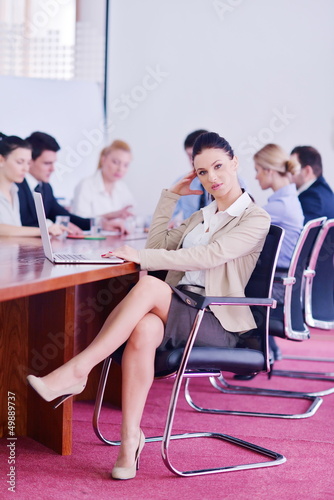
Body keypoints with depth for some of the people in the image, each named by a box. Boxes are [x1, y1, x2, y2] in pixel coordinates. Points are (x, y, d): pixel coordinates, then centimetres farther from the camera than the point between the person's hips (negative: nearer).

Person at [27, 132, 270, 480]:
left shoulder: (255, 219, 1)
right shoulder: (201, 216, 27)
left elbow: (210, 255, -13)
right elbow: (159, 246, 27)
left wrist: (140, 256, -16)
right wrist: (170, 196, 21)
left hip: (217, 320, -5)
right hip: (177, 307, 6)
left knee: (149, 286, -33)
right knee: (145, 328, -33)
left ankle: (76, 370, -32)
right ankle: (130, 440, -35)